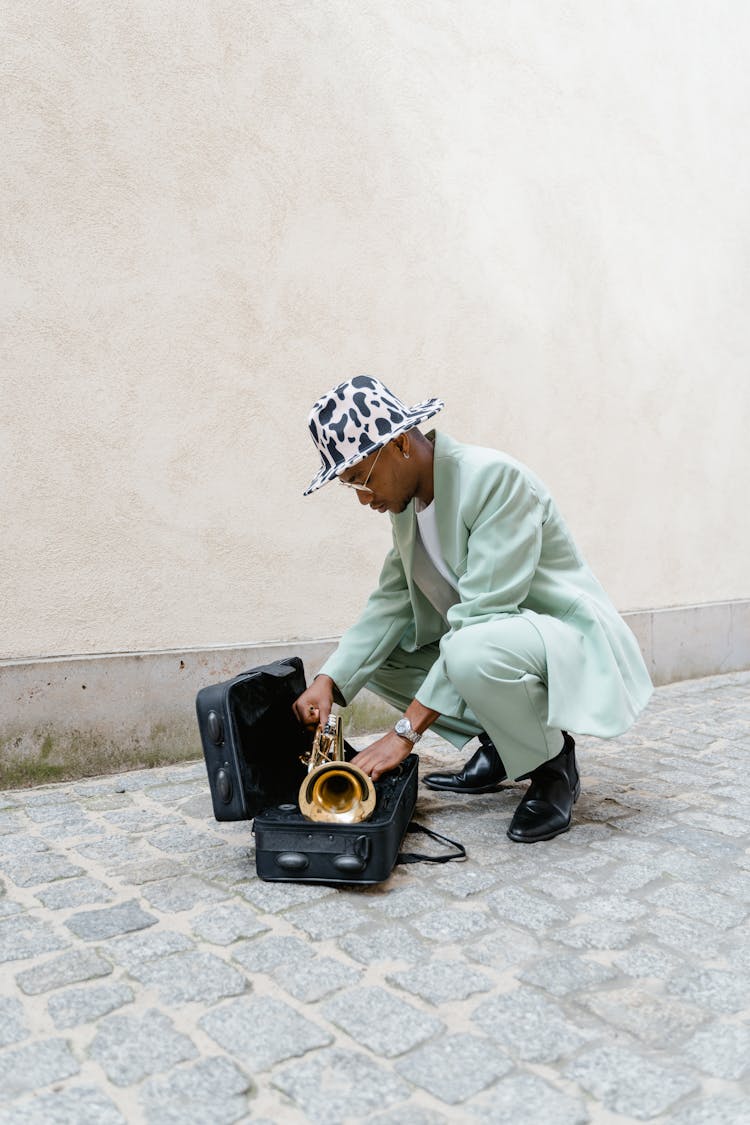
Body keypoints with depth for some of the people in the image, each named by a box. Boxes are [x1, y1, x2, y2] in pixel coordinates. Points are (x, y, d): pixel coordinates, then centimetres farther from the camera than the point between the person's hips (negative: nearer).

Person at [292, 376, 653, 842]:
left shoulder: (496, 477, -24)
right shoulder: (408, 499, 2)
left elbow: (482, 615, -30)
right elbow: (391, 602, 4)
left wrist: (407, 730, -30)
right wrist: (329, 680, -12)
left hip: (570, 642, -9)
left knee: (473, 650, -38)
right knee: (373, 656, 1)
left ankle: (554, 763, -8)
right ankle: (500, 747, 11)